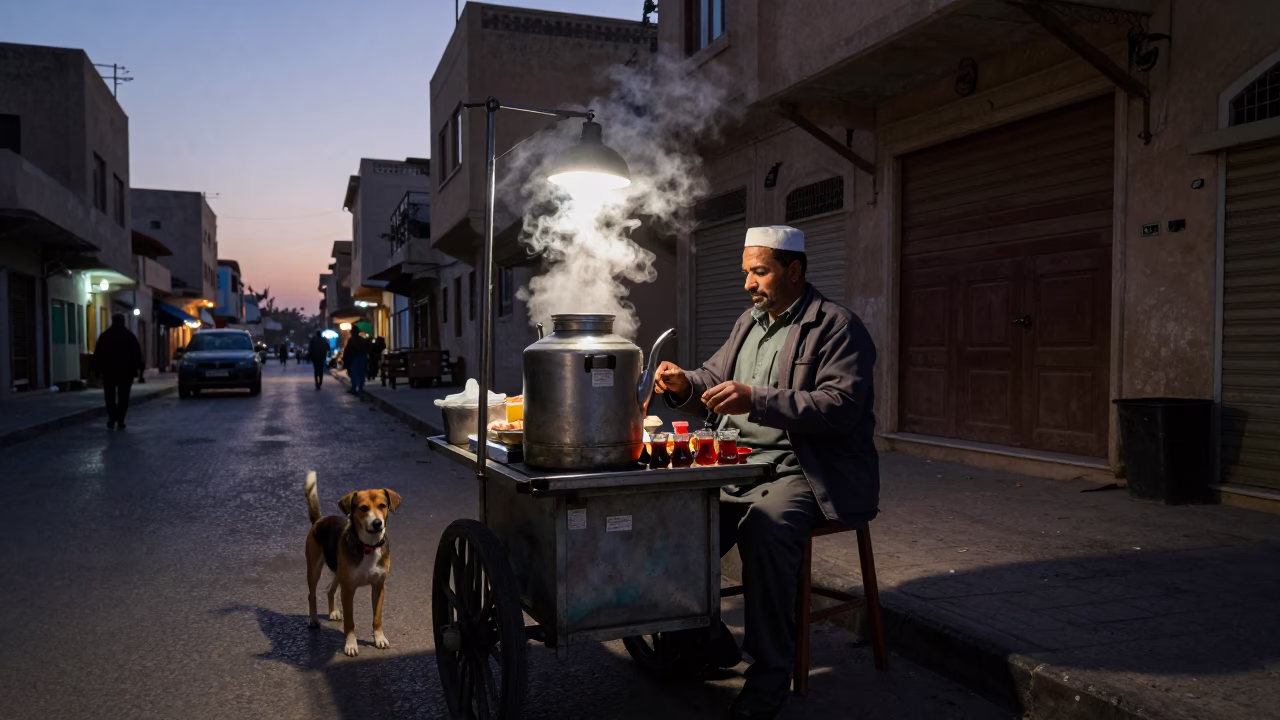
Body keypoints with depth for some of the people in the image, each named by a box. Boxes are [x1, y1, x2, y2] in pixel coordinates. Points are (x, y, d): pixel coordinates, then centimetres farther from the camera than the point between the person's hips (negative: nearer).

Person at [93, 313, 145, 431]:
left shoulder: (104, 335, 3)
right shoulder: (129, 335, 0)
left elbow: (97, 354, 2)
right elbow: (137, 353, -2)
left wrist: (97, 367, 7)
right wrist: (140, 366, 4)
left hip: (108, 370, 1)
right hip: (126, 370, -1)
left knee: (110, 396, 8)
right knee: (123, 396, 2)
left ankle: (111, 421, -2)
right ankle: (120, 422, -4)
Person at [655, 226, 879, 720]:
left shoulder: (836, 326, -6)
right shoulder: (750, 322, 18)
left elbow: (843, 403, -19)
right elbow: (712, 379, 23)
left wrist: (756, 400, -27)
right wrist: (684, 385, -1)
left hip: (806, 472, -7)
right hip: (744, 466, 7)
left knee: (764, 524, -35)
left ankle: (769, 678, -19)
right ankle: (706, 642, 10)